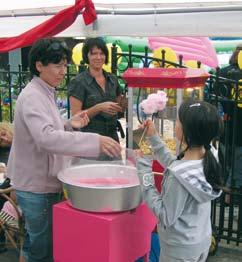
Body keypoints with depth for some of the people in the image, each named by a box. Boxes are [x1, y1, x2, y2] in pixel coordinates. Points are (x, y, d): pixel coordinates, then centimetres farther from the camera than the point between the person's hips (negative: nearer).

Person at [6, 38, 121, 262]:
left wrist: (69, 124, -3)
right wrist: (95, 141, -42)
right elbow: (46, 138, -36)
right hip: (37, 187, -9)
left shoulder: (45, 93, 10)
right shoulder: (32, 96, -20)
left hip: (43, 182, 9)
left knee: (34, 243, 23)